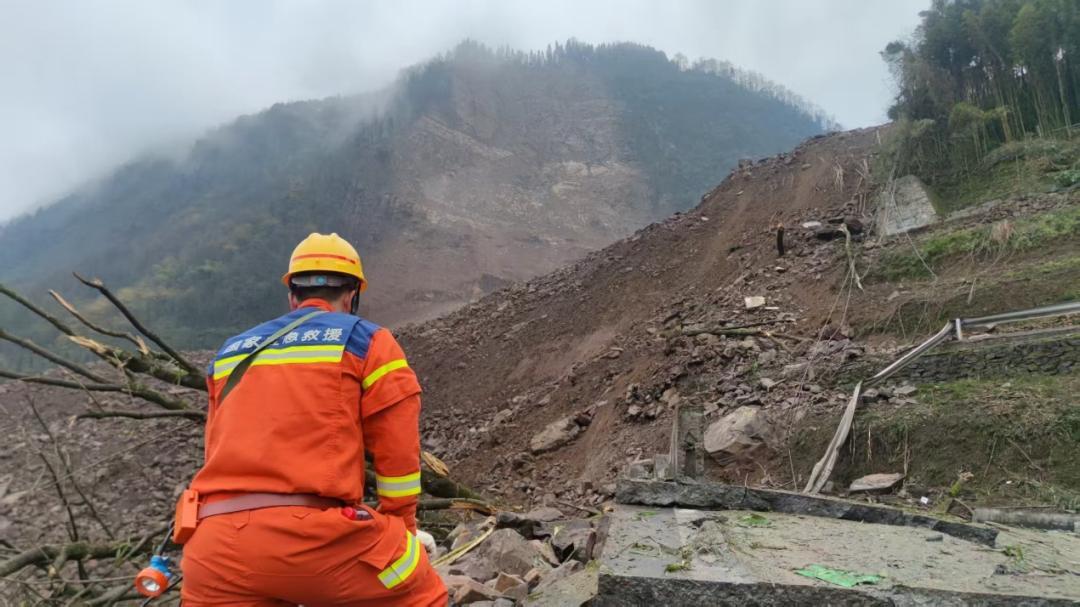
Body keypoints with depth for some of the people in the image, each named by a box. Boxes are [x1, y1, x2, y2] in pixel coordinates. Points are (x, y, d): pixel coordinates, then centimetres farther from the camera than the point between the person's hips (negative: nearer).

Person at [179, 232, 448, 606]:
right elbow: (399, 453, 6)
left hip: (215, 545, 5)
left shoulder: (230, 352, 25)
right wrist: (401, 528, 22)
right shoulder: (367, 341, 8)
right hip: (311, 532, -5)